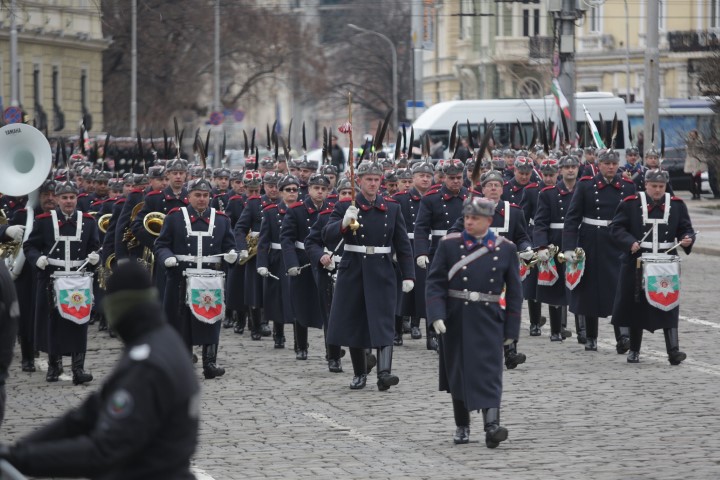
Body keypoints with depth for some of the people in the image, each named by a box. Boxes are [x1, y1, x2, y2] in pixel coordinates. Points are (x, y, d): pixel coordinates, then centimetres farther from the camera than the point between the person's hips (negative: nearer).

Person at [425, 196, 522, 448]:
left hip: (488, 320, -1)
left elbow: (514, 290, 6)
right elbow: (435, 282, -1)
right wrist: (437, 315, -14)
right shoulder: (449, 244, 1)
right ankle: (462, 426, 22)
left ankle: (492, 426, -19)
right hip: (456, 320, 1)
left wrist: (511, 328, 3)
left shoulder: (505, 249, 2)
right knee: (458, 373, 9)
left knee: (489, 372, -12)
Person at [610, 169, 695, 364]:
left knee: (668, 306, -8)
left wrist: (687, 239, -12)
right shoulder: (630, 204, 0)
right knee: (636, 306, 7)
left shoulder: (677, 205, 7)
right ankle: (634, 350, 20)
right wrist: (630, 242, -17)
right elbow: (616, 228, -1)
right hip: (637, 265, -1)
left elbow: (686, 229, 11)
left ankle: (673, 350, -12)